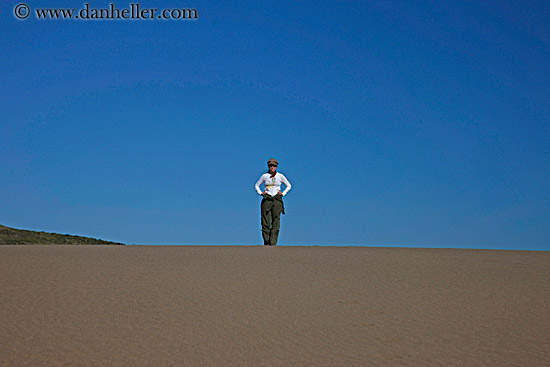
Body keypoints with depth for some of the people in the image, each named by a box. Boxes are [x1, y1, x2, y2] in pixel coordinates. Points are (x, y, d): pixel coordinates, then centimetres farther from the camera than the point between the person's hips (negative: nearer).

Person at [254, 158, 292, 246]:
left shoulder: (280, 176, 5)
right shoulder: (264, 176, 7)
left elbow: (289, 186, 17)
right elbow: (256, 185, 20)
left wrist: (283, 193, 4)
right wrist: (260, 193, 4)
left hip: (277, 200, -1)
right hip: (267, 199, 1)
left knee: (276, 222, -8)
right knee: (265, 222, -4)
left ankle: (273, 243, -9)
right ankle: (266, 243, 4)